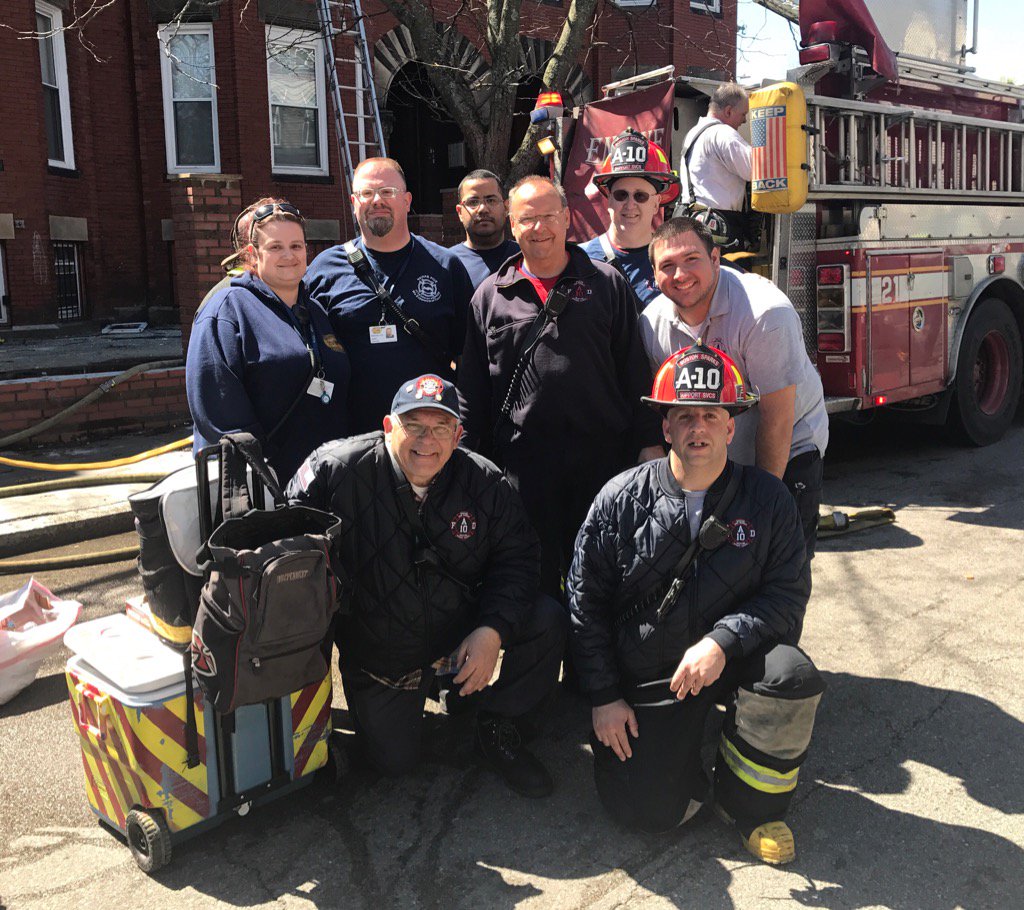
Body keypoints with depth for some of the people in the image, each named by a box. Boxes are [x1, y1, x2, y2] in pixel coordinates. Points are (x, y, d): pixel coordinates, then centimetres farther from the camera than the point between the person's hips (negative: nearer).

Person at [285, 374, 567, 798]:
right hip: (380, 656, -1)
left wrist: (493, 630, -22)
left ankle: (499, 729, 3)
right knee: (394, 761, -1)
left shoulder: (484, 482, -12)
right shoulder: (338, 468, -19)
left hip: (466, 632, 1)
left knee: (547, 619, -21)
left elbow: (517, 557, -8)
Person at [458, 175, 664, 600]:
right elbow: (472, 389, 10)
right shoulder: (490, 296, 9)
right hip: (523, 463, 1)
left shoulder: (607, 284, 7)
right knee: (535, 583, 9)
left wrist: (650, 444, 0)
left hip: (603, 457, 0)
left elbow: (635, 371, 6)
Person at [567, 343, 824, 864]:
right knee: (647, 810, -13)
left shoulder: (766, 499, -2)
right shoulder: (620, 500, -5)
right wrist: (603, 696, -4)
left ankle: (750, 801, -3)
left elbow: (787, 592, -7)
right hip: (645, 674, -1)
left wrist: (721, 641, -24)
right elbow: (586, 603, -1)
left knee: (793, 676, -31)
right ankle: (674, 742, 23)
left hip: (734, 659, 1)